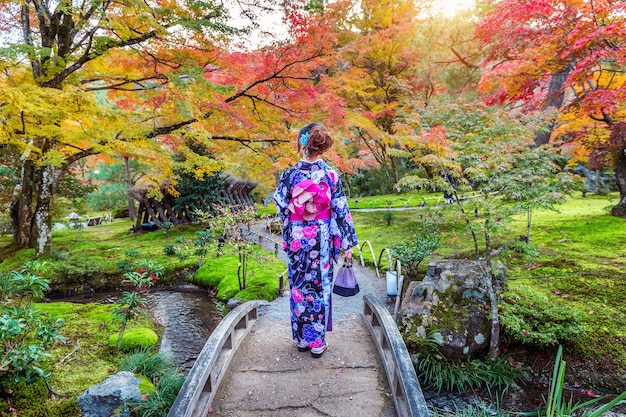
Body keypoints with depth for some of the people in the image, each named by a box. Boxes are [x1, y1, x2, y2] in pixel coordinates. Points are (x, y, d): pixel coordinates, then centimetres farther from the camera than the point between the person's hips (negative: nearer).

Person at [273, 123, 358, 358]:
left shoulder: (290, 175, -9)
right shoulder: (330, 174, -9)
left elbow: (280, 206, -1)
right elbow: (340, 210, -7)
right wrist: (347, 243, 0)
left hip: (297, 239, 0)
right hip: (322, 239, 0)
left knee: (299, 286, 15)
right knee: (320, 287, 10)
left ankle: (301, 338, 28)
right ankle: (317, 342, 21)